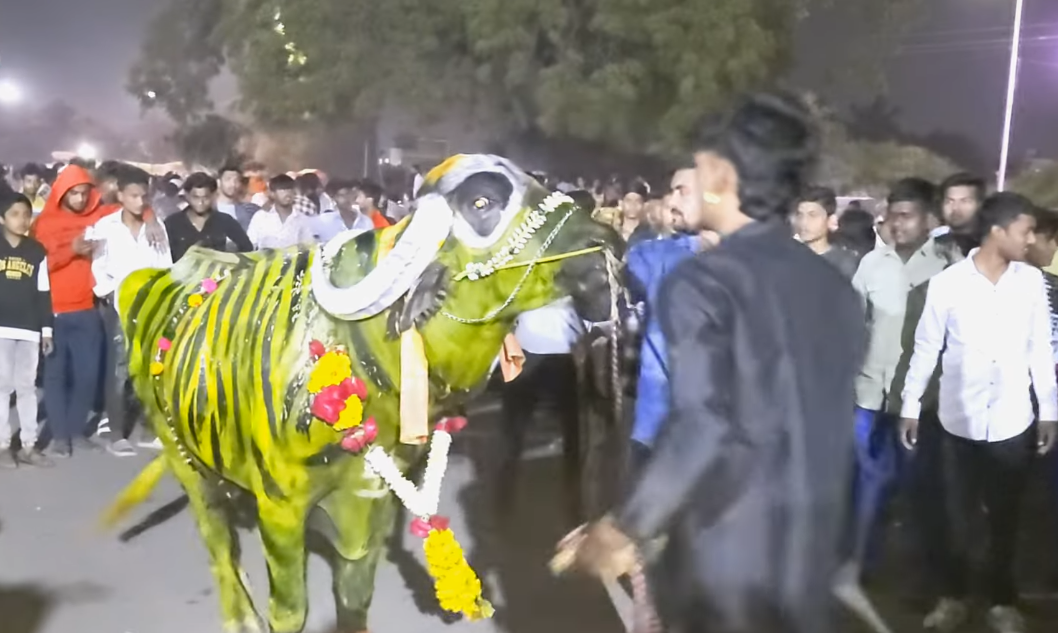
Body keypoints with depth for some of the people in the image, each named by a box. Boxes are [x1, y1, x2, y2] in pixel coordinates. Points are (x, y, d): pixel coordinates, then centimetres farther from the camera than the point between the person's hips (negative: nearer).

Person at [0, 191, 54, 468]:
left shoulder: (37, 251, 7)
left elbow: (43, 293, 9)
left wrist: (47, 329, 6)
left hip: (29, 329, 2)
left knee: (27, 386, 7)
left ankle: (29, 445, 12)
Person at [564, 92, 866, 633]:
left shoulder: (702, 281, -17)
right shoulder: (835, 286, 5)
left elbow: (703, 427, -26)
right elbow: (827, 416, 11)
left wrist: (625, 528, -17)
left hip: (725, 556, -6)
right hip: (810, 551, 6)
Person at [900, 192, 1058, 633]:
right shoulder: (947, 283, -10)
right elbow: (926, 349, -2)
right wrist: (911, 406, 1)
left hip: (1013, 423, 2)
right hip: (959, 422, -1)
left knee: (1005, 519, 13)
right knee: (958, 517, 11)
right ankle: (953, 597, 28)